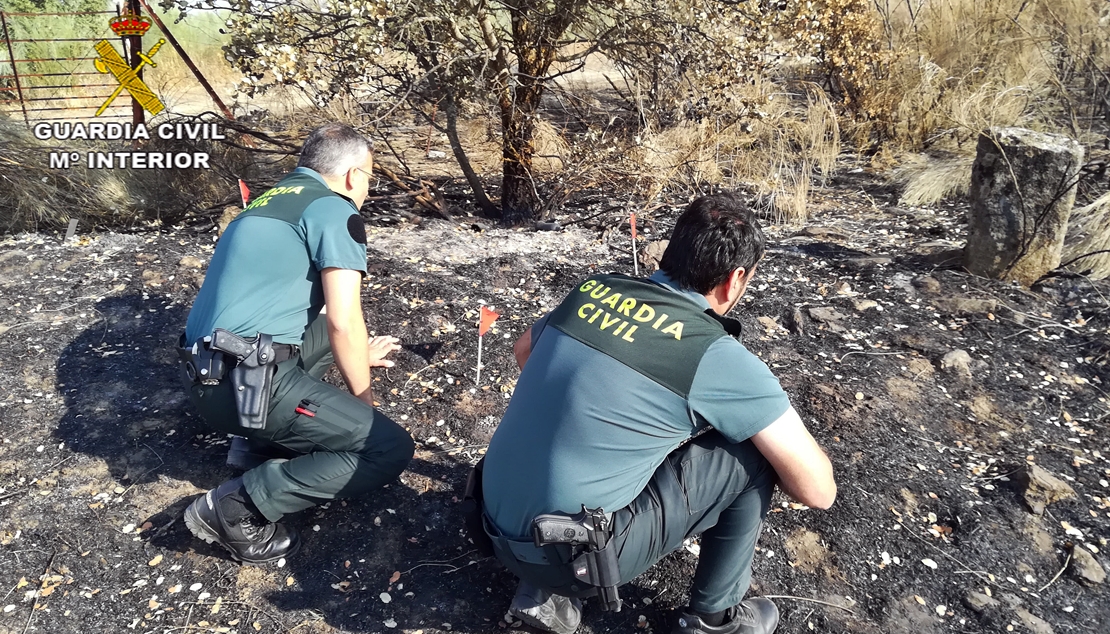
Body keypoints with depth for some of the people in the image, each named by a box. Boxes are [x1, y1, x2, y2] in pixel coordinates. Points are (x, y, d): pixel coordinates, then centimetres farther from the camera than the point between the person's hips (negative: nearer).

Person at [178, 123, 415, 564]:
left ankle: (261, 443, 19)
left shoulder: (271, 202, 21)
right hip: (248, 381, -9)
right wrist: (362, 397, 2)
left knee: (324, 332, 29)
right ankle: (236, 508, -6)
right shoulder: (334, 210, -5)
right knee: (390, 449, -6)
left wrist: (355, 354, 41)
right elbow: (344, 321, -13)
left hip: (208, 374, 9)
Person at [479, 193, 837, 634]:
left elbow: (524, 352, 23)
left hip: (498, 529, 7)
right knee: (755, 453, 2)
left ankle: (545, 592, 24)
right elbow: (817, 490, -6)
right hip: (567, 554, -6)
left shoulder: (592, 290, 2)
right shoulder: (719, 358, -14)